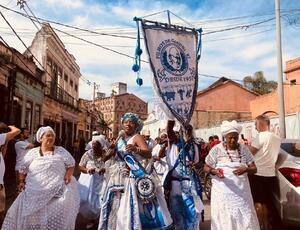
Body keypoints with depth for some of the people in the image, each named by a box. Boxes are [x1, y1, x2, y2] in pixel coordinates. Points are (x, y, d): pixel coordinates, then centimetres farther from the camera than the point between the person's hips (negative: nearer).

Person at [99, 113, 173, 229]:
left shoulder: (137, 137, -8)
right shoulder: (120, 137, 11)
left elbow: (149, 154, -23)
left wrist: (135, 149, -38)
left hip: (133, 177, -7)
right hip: (119, 177, 7)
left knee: (133, 206, -10)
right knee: (116, 206, 13)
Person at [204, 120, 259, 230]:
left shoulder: (244, 149, 6)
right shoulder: (217, 149, -3)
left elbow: (254, 168, 6)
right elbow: (206, 168, 2)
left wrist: (246, 169, -16)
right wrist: (214, 171, -20)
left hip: (241, 192, 3)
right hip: (223, 193, -2)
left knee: (245, 220, 3)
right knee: (224, 221, 0)